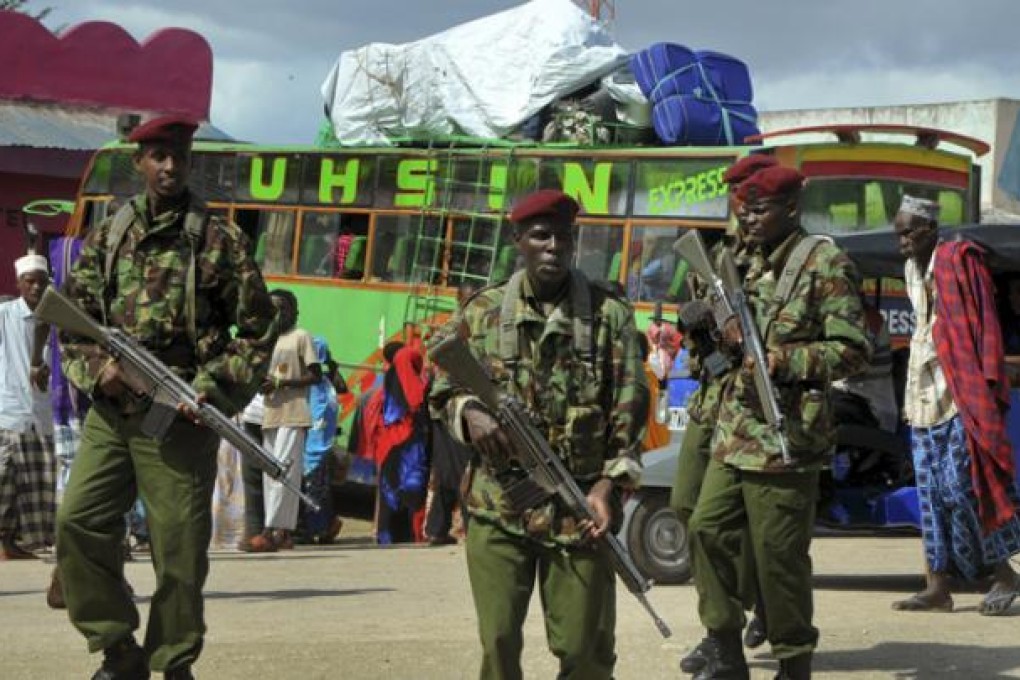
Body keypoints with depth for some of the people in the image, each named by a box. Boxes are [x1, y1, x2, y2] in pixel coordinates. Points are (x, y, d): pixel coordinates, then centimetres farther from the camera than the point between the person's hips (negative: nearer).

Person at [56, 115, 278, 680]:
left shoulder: (218, 240, 2)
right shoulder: (107, 237, 11)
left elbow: (258, 328, 3)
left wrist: (213, 389, -9)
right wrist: (95, 368, -7)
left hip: (182, 419, -3)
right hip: (111, 412, 3)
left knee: (179, 548, -1)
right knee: (78, 522, -9)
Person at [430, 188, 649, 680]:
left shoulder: (609, 313, 3)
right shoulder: (482, 311, 7)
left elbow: (630, 406, 2)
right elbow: (443, 390, 15)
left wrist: (609, 484, -8)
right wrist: (469, 412, -8)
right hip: (497, 506, 1)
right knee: (499, 640, 1)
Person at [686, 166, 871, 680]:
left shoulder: (825, 263, -8)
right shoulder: (755, 264, 16)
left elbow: (853, 350, -12)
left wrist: (779, 362, -19)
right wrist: (727, 338, 6)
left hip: (784, 438, -8)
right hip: (734, 430, 8)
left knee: (779, 553, -3)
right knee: (709, 528, 5)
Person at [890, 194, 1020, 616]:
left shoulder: (959, 260, -8)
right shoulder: (913, 269, 16)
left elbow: (983, 325, -10)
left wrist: (985, 388, -15)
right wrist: (911, 397, 17)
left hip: (960, 392, -8)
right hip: (925, 393, 8)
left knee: (959, 487, -11)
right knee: (931, 492, 4)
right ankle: (938, 588, 5)